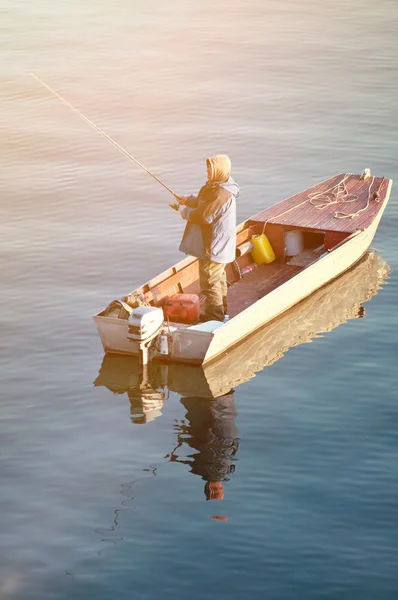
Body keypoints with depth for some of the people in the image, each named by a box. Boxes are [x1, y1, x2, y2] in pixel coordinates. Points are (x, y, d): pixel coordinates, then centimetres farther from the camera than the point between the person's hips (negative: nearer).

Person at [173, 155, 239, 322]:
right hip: (218, 245, 11)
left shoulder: (220, 195, -29)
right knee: (218, 277, 24)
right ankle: (222, 310, 39)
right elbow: (203, 202, 19)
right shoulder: (218, 186, 5)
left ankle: (215, 316, 9)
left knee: (210, 281, -1)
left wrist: (183, 210, -10)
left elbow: (202, 217, -25)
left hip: (213, 247, -11)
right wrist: (188, 200, 5)